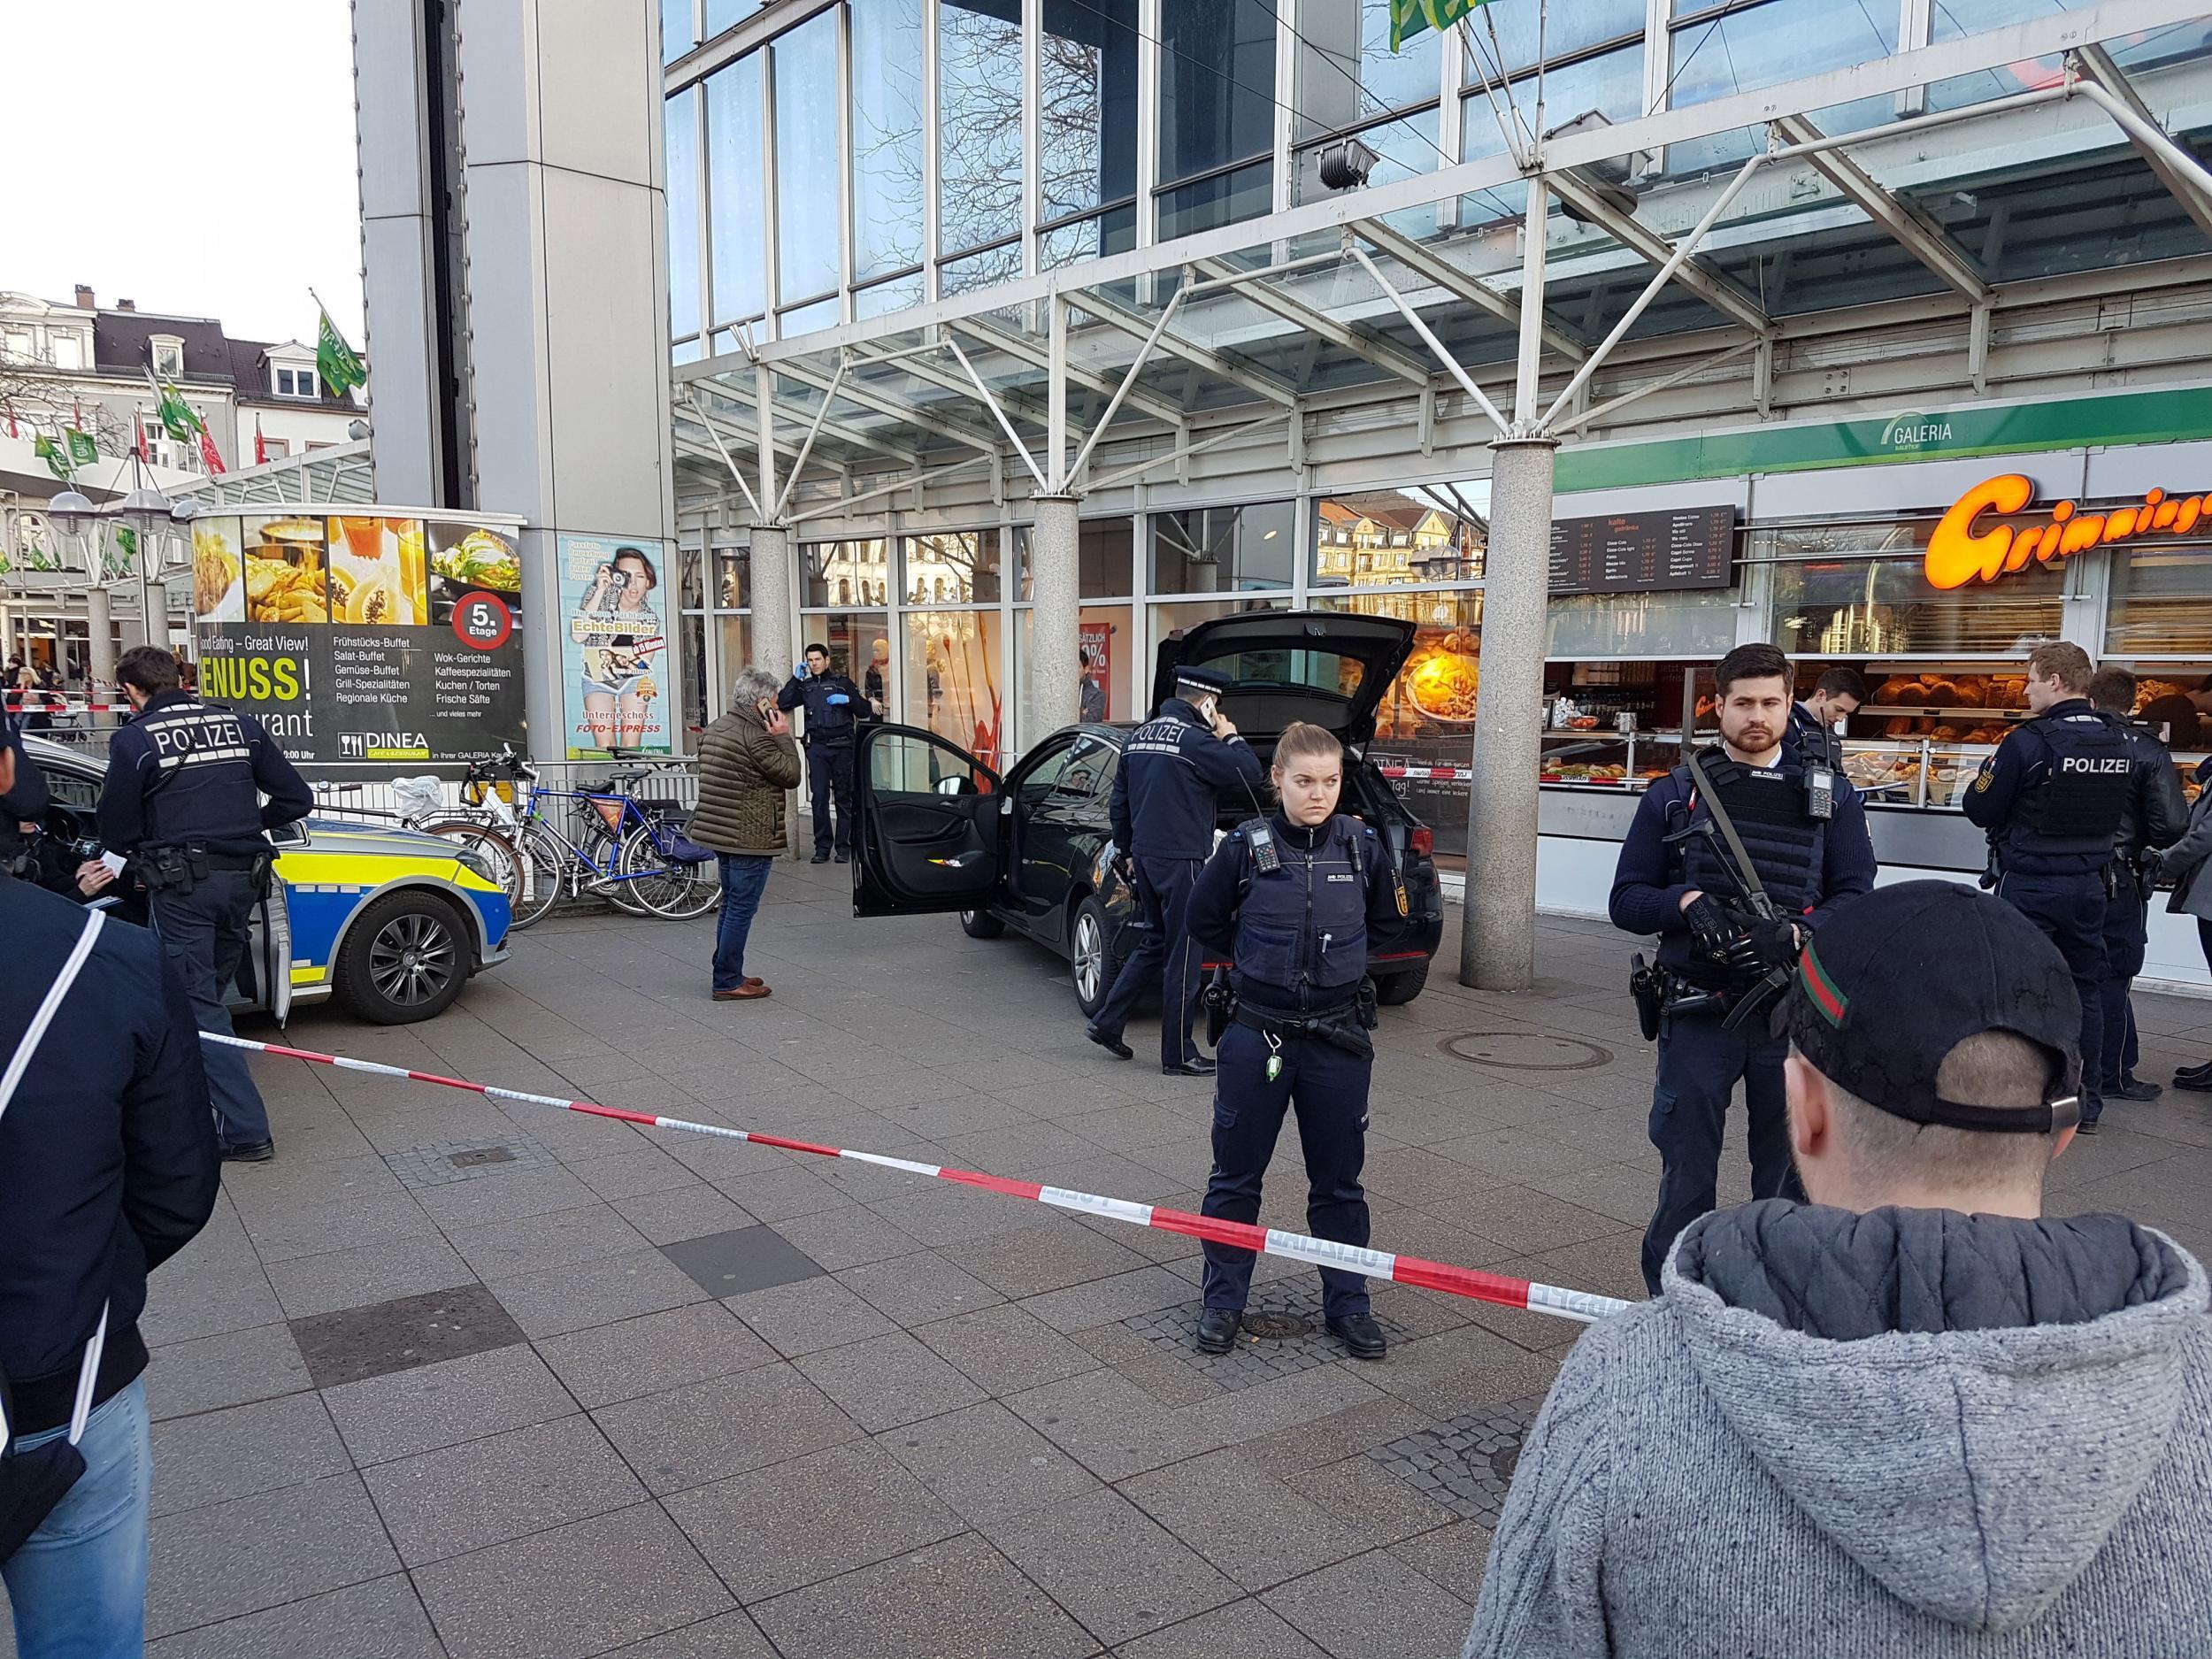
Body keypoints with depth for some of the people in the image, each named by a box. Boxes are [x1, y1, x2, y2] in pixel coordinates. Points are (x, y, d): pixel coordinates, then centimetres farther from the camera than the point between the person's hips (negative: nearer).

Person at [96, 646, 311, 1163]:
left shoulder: (133, 741, -5)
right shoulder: (241, 726, 7)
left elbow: (117, 834, -1)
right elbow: (297, 798, 8)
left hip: (181, 886, -5)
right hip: (242, 877, 5)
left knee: (198, 1003, -2)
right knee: (211, 992, 18)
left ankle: (245, 1130, -7)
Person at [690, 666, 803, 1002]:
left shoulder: (715, 729, 12)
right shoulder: (755, 737, -18)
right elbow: (790, 776, -12)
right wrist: (783, 736, -7)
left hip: (720, 833, 10)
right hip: (750, 838, -10)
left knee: (731, 905, 19)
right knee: (741, 909, -4)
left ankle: (728, 973, 26)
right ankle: (728, 983, 0)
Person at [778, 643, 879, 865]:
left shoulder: (842, 682, 9)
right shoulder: (805, 686, 17)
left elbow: (864, 709, 7)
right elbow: (782, 703, 5)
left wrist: (848, 699, -11)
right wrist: (795, 679, 2)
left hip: (842, 747, -2)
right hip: (817, 748, 2)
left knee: (844, 798, -1)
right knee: (819, 797, -5)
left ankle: (844, 847, 3)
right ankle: (822, 848, 0)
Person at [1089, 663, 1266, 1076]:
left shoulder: (1137, 738, 11)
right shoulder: (1194, 740, -15)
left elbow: (1118, 804, 17)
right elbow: (1250, 773, -15)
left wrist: (1125, 852, 25)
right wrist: (1230, 736, 0)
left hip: (1145, 857, 8)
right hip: (1181, 860, -8)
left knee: (1156, 943, 21)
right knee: (1183, 956, 0)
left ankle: (1107, 1023, 21)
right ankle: (1179, 1055, 7)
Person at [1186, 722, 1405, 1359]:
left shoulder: (1363, 846, -2)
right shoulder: (1246, 845, -7)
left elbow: (1387, 919, 15)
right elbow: (1204, 918, 6)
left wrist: (1337, 953, 10)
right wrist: (1253, 962, 8)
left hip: (1338, 1038, 1)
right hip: (1256, 1032, -1)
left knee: (1339, 1179, 12)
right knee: (1236, 1174, 9)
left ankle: (1347, 1303, 26)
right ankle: (1223, 1300, 24)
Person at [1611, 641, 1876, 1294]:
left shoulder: (1830, 798, 8)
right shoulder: (1674, 794, 7)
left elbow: (1854, 897, 3)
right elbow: (1626, 900, 5)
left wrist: (1795, 932, -17)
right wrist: (1686, 902, -15)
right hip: (1698, 1012, -1)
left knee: (1789, 1179, 10)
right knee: (1686, 1179, 4)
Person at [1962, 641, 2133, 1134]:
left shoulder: (2028, 741, -17)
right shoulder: (2119, 744, 3)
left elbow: (1980, 810, -11)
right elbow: (2115, 812, 14)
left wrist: (1985, 774, 6)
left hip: (2028, 885, -6)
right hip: (2089, 884, 6)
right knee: (2085, 990, 13)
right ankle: (2087, 1103, 20)